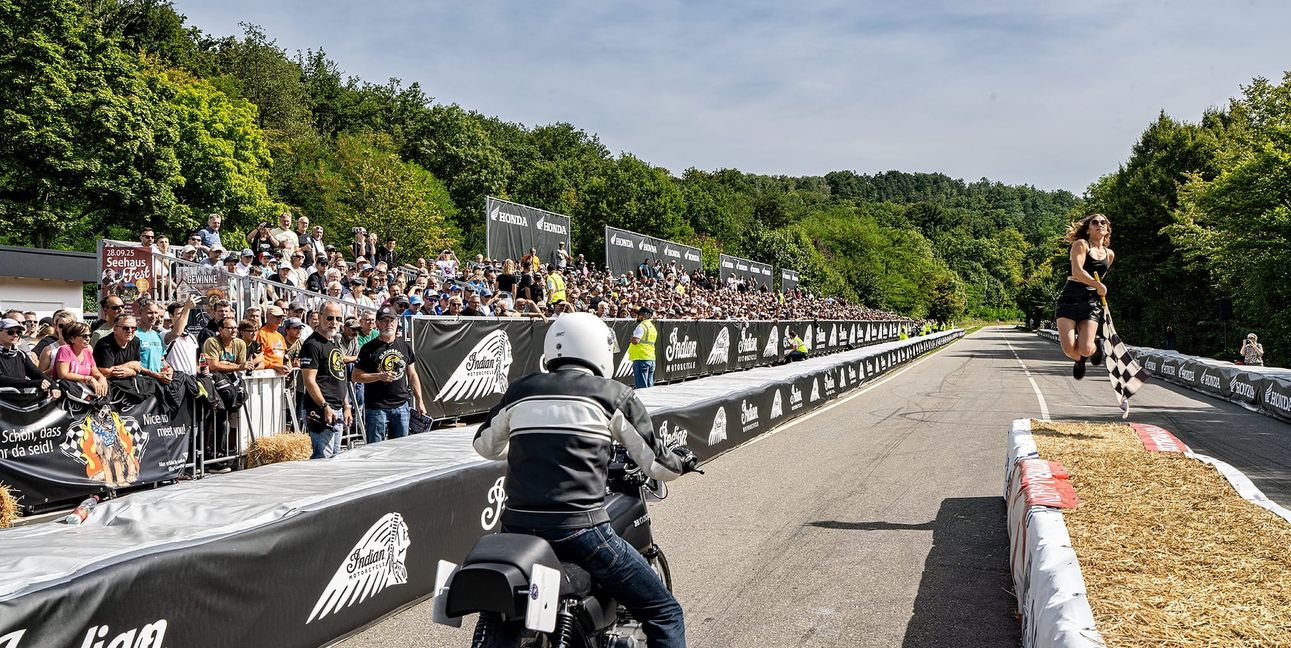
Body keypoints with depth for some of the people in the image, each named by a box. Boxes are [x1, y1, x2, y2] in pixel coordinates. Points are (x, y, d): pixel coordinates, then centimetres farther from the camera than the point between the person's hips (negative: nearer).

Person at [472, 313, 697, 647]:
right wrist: (681, 462, 26)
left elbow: (484, 445, 26)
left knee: (495, 612, 31)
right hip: (580, 529, -4)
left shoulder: (520, 391, 11)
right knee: (664, 613, 9)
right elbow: (657, 462, 3)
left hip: (517, 527, 5)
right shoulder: (615, 395, 1)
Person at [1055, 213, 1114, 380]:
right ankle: (1079, 360, 23)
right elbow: (1077, 272, -15)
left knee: (1085, 350, -16)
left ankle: (1094, 349, 24)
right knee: (1069, 349, -16)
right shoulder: (1081, 244, -1)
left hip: (1092, 301, 3)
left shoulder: (1109, 254, 16)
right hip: (1069, 299, -3)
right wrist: (1100, 286, -8)